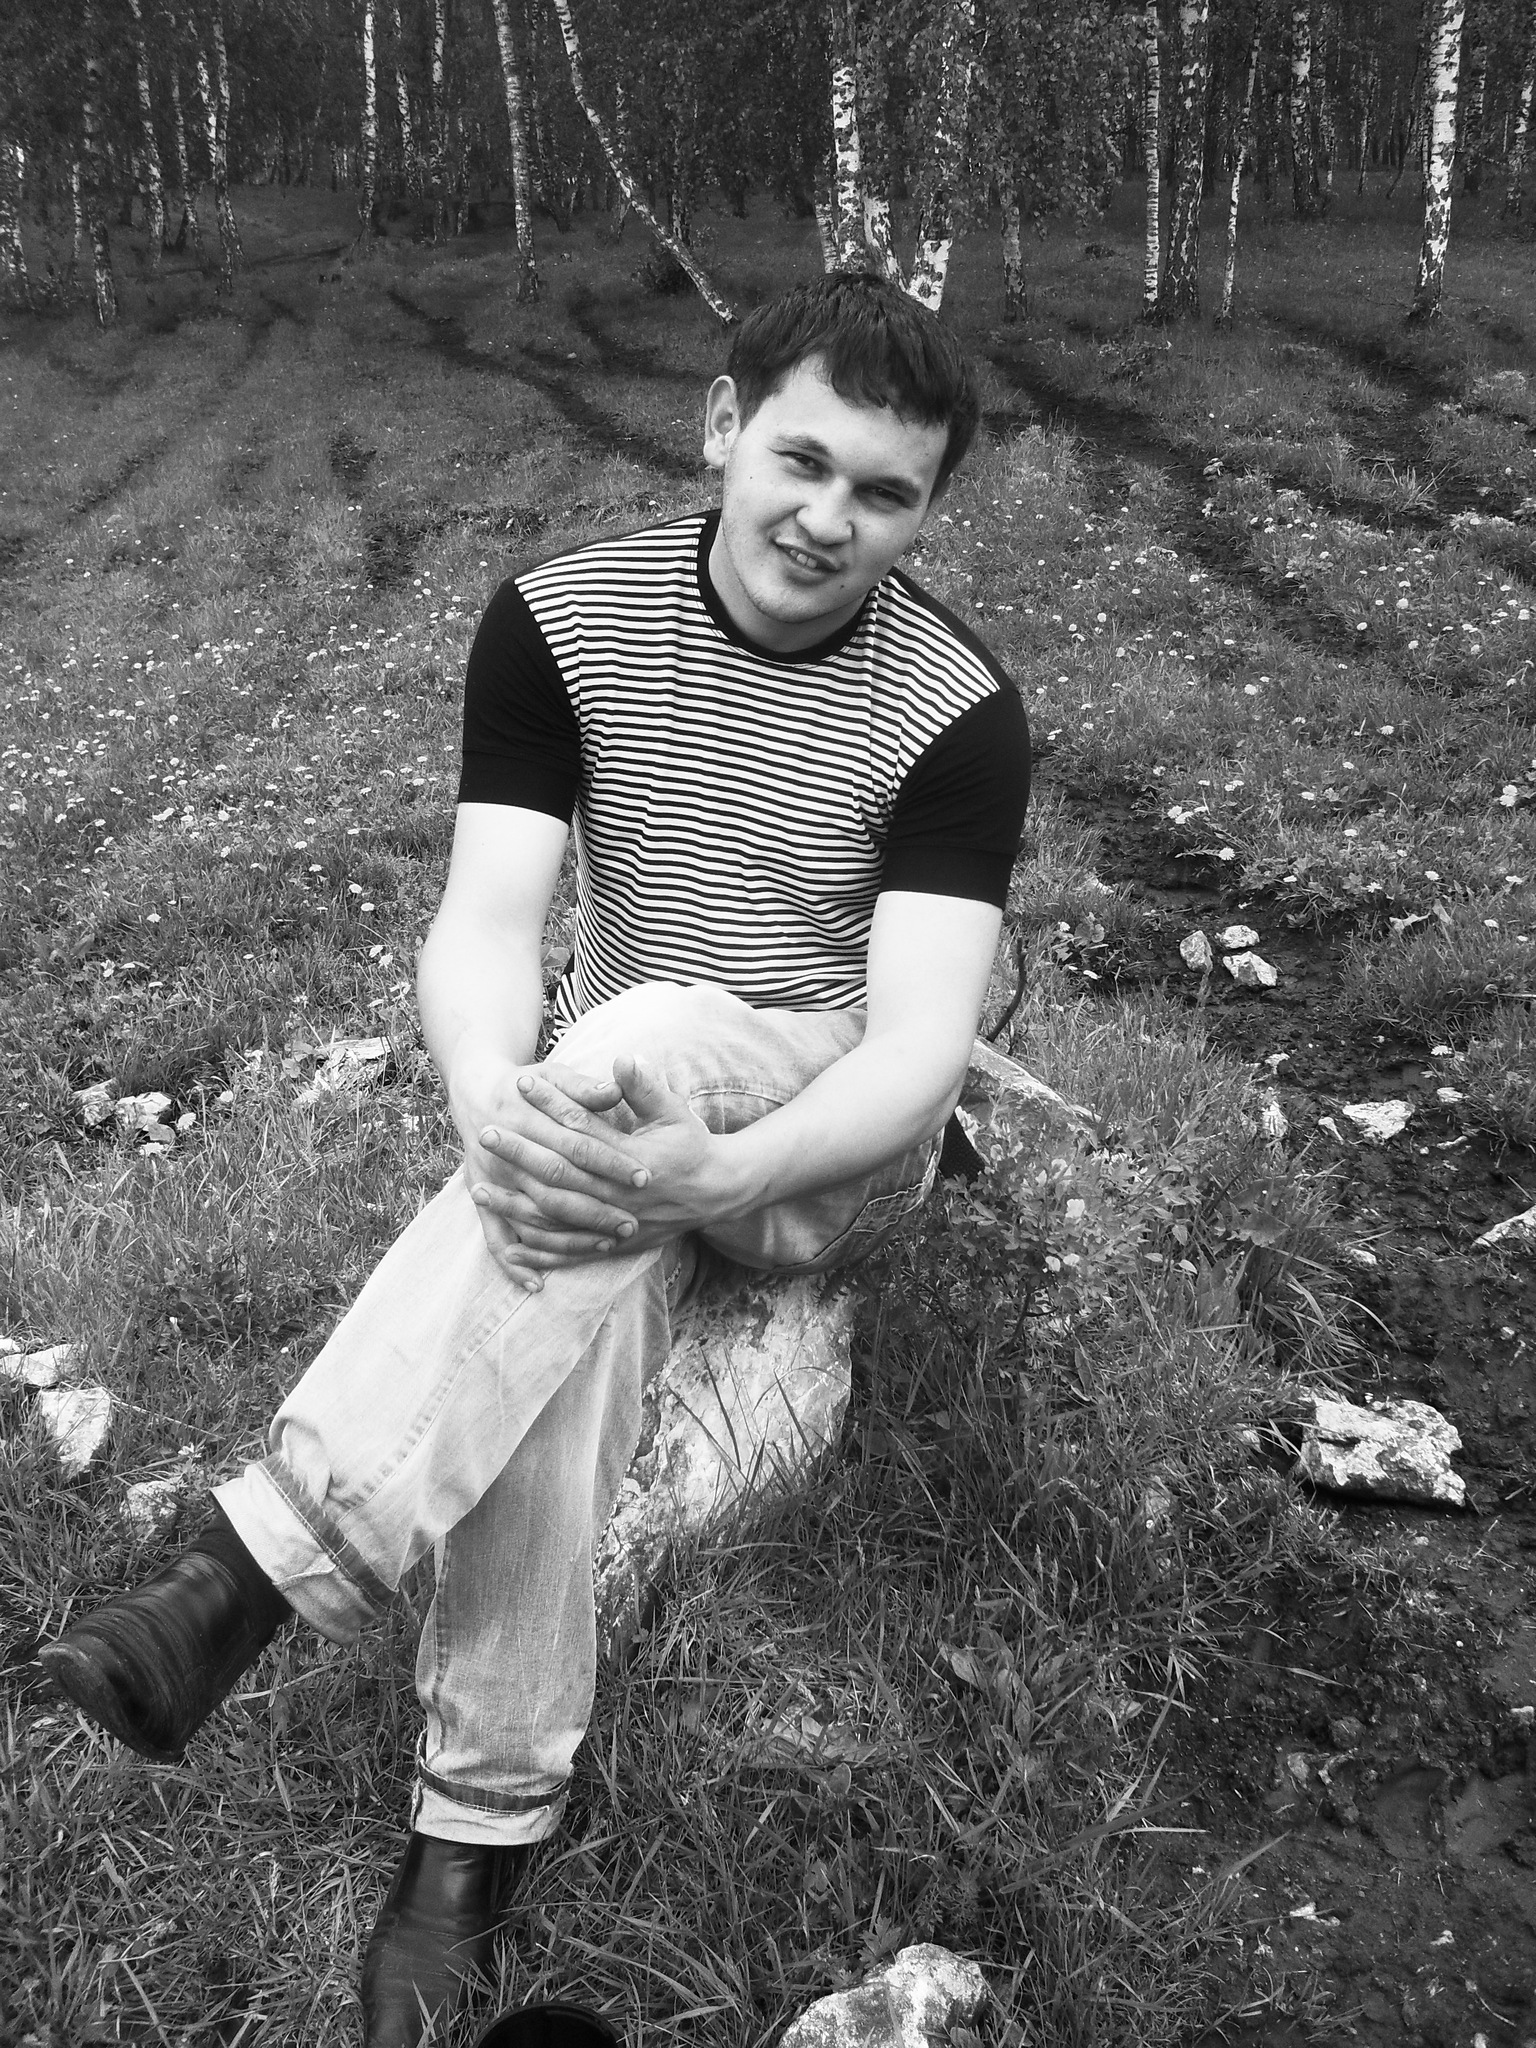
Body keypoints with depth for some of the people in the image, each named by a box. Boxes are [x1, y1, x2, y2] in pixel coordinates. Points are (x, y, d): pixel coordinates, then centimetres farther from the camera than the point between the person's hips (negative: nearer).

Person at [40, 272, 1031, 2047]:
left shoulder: (956, 711, -13)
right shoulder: (561, 620, -7)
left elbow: (916, 1039, -23)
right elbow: (484, 919, -16)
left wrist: (711, 1170, -42)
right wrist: (492, 1106, -40)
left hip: (836, 1141, -2)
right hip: (616, 1100, 2)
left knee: (619, 1041, -36)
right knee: (574, 1278, -35)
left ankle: (249, 1570, -39)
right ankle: (474, 1841, -25)